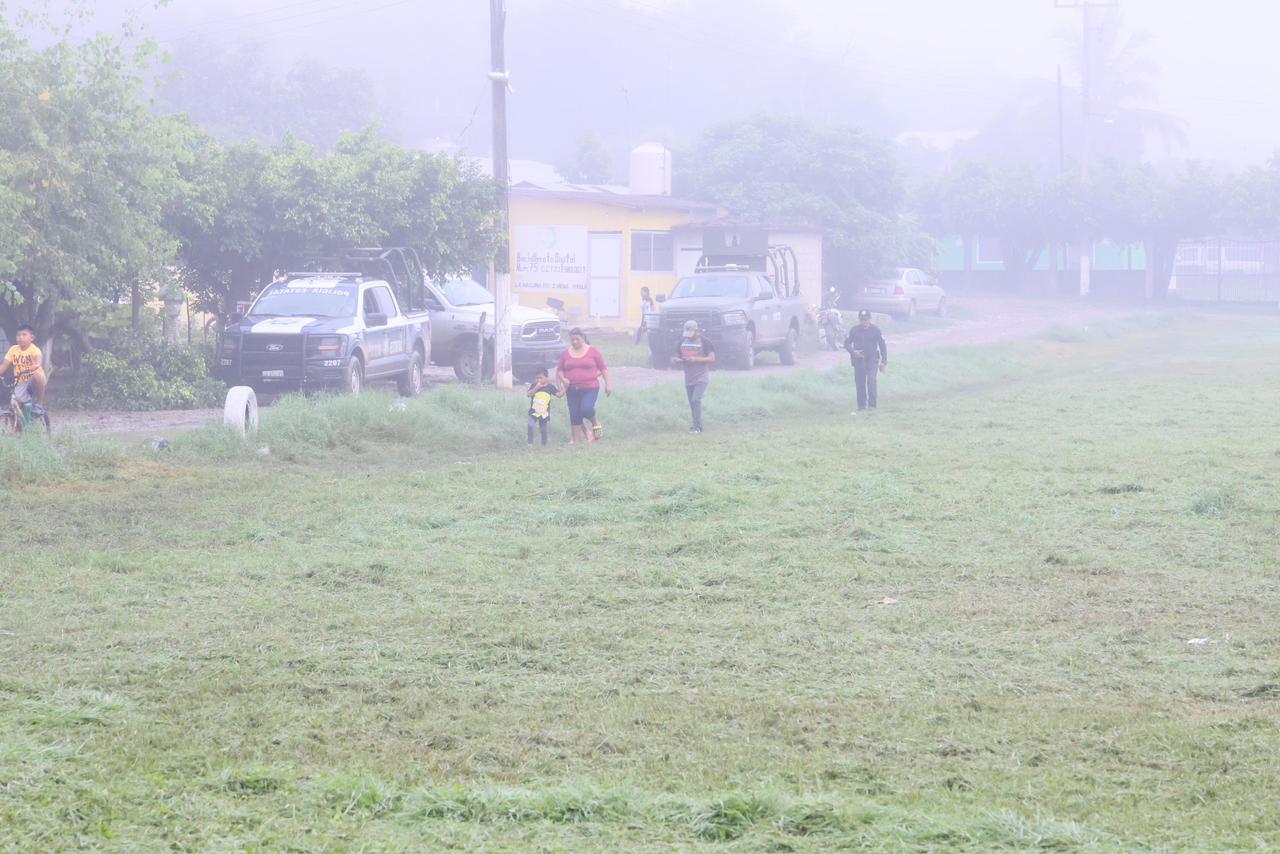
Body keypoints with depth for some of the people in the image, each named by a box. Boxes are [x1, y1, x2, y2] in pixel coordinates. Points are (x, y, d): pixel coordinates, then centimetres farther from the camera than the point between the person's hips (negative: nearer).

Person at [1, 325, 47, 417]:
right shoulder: (13, 349, 3)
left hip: (33, 382, -3)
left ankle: (39, 405, -19)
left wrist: (30, 368, -54)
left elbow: (39, 361, -33)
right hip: (20, 384, 3)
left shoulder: (34, 350, -11)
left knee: (37, 376, -38)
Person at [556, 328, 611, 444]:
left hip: (590, 388, -3)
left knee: (586, 409, -22)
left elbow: (603, 368, 6)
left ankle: (595, 424, 10)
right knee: (574, 415, 2)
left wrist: (607, 384, 2)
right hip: (572, 389, 3)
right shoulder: (566, 354, 7)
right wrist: (563, 379, -6)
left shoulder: (592, 351, 1)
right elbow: (559, 370, 15)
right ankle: (575, 439, 10)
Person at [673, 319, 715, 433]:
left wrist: (696, 359, -23)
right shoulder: (683, 341, 7)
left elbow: (712, 359, -13)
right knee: (692, 403, 10)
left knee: (696, 400, -18)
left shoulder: (704, 342, -9)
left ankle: (697, 426, -15)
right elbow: (677, 356, 17)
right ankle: (696, 424, 21)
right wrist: (677, 359, -9)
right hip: (688, 377, 6)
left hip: (701, 377, -6)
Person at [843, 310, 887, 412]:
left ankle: (872, 405, -18)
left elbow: (882, 345, 4)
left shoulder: (876, 330, -1)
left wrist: (884, 362, 0)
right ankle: (861, 405, 12)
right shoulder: (854, 330, 1)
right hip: (858, 360, 2)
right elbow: (847, 343, 8)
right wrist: (853, 352, -13)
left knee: (871, 380, -18)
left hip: (872, 359, -2)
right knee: (860, 382, 2)